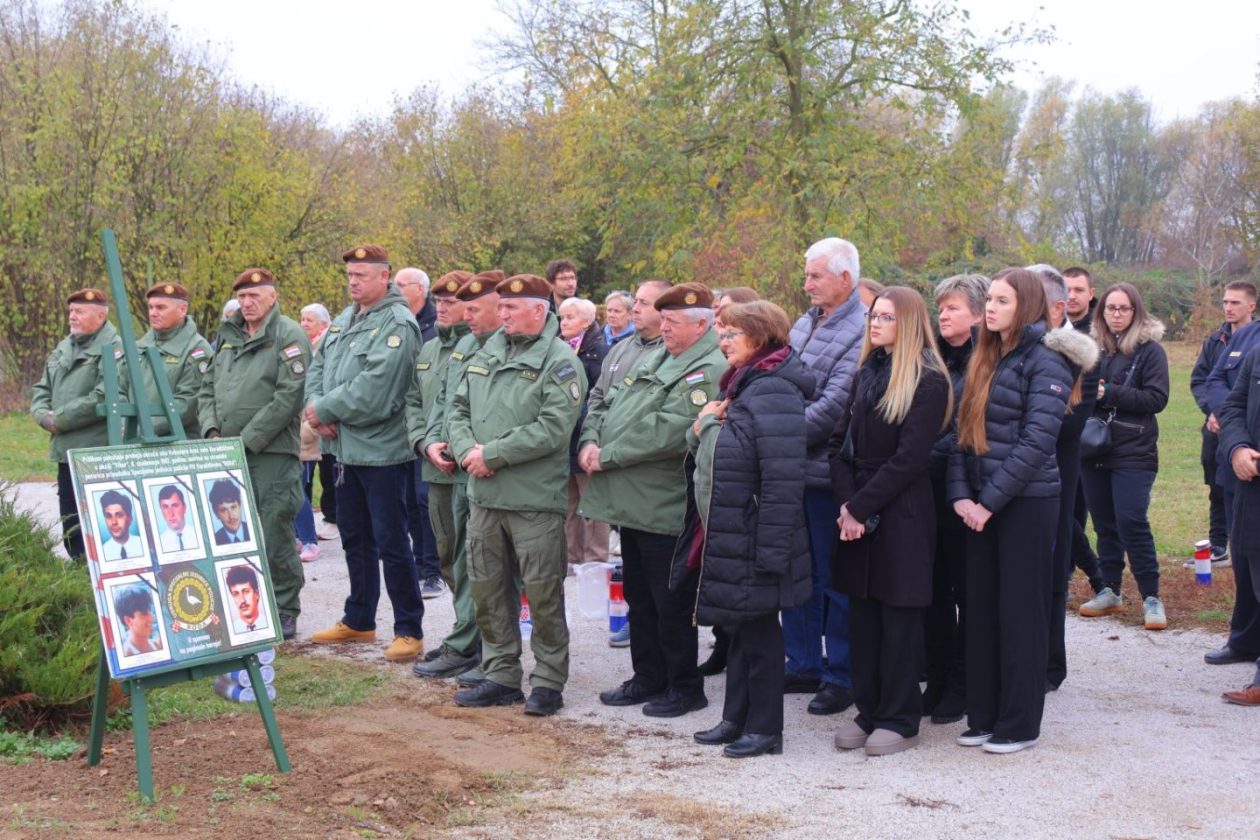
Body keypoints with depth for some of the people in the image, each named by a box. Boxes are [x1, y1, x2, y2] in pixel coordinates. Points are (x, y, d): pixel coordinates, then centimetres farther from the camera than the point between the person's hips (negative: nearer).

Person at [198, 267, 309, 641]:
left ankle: (284, 611, 5)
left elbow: (289, 396, -14)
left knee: (275, 538, -5)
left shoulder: (289, 337, -5)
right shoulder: (229, 338, 18)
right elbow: (207, 389, 22)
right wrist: (212, 430, 3)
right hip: (229, 456, 7)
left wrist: (248, 440, -14)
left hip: (272, 454, -7)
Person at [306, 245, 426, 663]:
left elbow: (373, 389, -24)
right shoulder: (343, 320, 13)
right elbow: (318, 368, 13)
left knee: (391, 542, -4)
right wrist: (315, 408, -7)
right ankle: (358, 620, 31)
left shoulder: (397, 325, -16)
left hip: (381, 451, -9)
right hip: (345, 449, 9)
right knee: (355, 538, 18)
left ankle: (409, 631, 4)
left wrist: (324, 409, -13)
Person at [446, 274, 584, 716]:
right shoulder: (487, 354, 12)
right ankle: (501, 676, 24)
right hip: (483, 495, 7)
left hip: (535, 499, -7)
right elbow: (458, 409, 14)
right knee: (488, 590, 12)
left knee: (542, 594, 1)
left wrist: (491, 454, -17)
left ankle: (548, 682, 11)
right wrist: (466, 449, -7)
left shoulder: (559, 362, -9)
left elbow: (553, 429, -19)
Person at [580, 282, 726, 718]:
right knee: (639, 596, 18)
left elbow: (667, 432, -24)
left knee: (671, 603, 1)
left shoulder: (709, 372, -15)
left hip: (664, 509, -9)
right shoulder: (652, 359, 15)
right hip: (630, 503, 9)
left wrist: (607, 455, -18)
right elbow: (606, 404, 15)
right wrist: (590, 441, -5)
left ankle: (685, 687, 14)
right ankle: (648, 678, 30)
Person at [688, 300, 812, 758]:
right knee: (739, 627, 16)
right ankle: (736, 719, 27)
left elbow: (782, 476, -24)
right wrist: (703, 427, 0)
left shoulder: (773, 392, -19)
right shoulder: (740, 385, 14)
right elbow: (711, 453, 22)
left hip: (752, 535, -10)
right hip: (726, 533, 10)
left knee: (758, 629, 1)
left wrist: (770, 546, -25)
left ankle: (765, 728, 12)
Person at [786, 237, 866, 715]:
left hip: (825, 473, -8)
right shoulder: (804, 324, 12)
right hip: (790, 470, 8)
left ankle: (841, 676, 14)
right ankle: (803, 665, 27)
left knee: (834, 577, 3)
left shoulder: (860, 331, -15)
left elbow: (834, 406, -21)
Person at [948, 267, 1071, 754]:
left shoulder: (1044, 363, -9)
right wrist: (961, 493, -3)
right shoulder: (984, 360, 13)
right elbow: (964, 431, 11)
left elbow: (1036, 442, -17)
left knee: (1020, 612, 0)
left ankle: (1020, 724, 9)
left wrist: (989, 501, -16)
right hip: (980, 504, 7)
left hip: (1026, 503, -7)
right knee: (980, 609, 9)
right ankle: (983, 716, 18)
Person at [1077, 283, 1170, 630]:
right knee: (1104, 523, 10)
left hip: (1133, 454, -4)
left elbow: (1157, 398, -11)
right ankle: (1110, 591, 21)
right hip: (1094, 450, 4)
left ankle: (1151, 597, -1)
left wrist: (1109, 393, -17)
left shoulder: (1149, 350, -3)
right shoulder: (1093, 347, 8)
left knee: (1131, 523, -9)